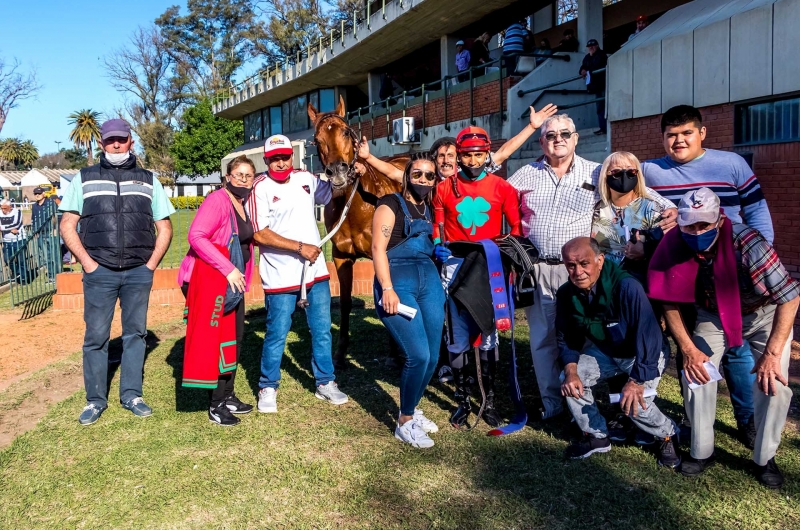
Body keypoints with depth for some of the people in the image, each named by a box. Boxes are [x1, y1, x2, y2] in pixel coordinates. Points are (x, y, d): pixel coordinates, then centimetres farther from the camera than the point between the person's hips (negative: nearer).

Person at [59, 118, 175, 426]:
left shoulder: (148, 180, 11)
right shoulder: (84, 178, 8)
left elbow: (164, 227, 11)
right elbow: (67, 226, 4)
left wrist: (151, 264, -1)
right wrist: (88, 263, -7)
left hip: (139, 272, 1)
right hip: (99, 272, -1)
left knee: (135, 333, 7)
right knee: (96, 336, 2)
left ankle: (131, 395, 18)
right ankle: (95, 400, 13)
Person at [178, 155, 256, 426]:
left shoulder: (244, 205, 10)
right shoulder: (217, 200, -15)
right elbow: (196, 236, -25)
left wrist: (242, 276, 11)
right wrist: (228, 269, -26)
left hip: (233, 280, 9)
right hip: (211, 279, -9)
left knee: (234, 338, 14)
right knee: (215, 340, -3)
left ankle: (227, 396, 28)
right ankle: (217, 405, 8)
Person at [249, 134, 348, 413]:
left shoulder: (306, 179, 6)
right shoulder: (260, 188, -10)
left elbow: (332, 192, 27)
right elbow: (260, 234, -17)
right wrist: (300, 247, -19)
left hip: (316, 270, 5)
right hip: (280, 276, -5)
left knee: (322, 330, 13)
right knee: (277, 334, 4)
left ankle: (326, 383, 28)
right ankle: (268, 388, 22)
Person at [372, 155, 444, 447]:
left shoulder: (430, 209, 17)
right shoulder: (391, 204, -2)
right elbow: (378, 248, -10)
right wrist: (387, 290, -19)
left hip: (430, 281, 7)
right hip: (398, 282, -6)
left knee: (432, 357, 5)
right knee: (418, 355, -13)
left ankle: (411, 409, 28)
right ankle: (404, 423, 6)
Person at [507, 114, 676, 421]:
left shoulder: (596, 174, 4)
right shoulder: (526, 175, 9)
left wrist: (668, 207, -9)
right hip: (537, 269, 2)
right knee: (542, 338, 7)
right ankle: (551, 403, 20)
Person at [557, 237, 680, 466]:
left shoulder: (626, 286, -34)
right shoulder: (566, 293, -15)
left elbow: (648, 334, -34)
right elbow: (566, 336, -3)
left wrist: (637, 380, -35)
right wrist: (571, 369, -19)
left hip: (646, 353, -5)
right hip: (605, 350, 6)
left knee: (635, 404, -24)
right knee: (570, 381, -13)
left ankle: (668, 435, 9)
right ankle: (597, 436, 9)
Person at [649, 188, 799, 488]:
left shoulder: (746, 243, -35)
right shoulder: (674, 249, -24)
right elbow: (669, 303, -10)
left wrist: (771, 354, -34)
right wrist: (688, 349, -16)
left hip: (765, 314, -2)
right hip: (714, 315, 3)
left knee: (773, 382, -16)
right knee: (696, 373, -13)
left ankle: (764, 460, 7)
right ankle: (702, 452, 6)